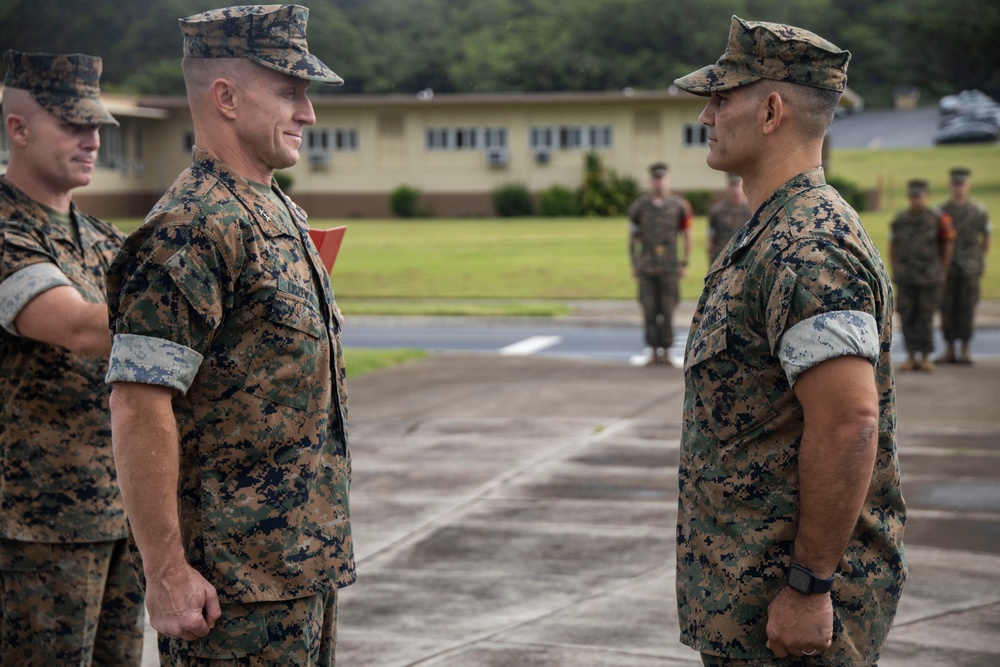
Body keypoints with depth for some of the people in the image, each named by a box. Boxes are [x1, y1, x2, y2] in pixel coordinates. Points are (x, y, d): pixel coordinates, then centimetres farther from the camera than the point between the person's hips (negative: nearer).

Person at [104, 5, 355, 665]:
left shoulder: (285, 216, 14)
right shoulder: (192, 228, -17)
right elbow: (139, 407, -22)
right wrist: (165, 572, -22)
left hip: (307, 558, 9)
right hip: (238, 583, -9)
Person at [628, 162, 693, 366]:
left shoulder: (679, 205, -2)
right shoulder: (639, 206, 0)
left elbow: (687, 236, 5)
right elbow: (632, 237, 6)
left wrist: (684, 264, 0)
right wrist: (634, 266, 2)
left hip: (669, 269, -1)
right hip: (646, 269, 1)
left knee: (667, 312, 0)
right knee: (649, 311, 2)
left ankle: (665, 353, 8)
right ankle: (653, 353, 9)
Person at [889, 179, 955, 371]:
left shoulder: (938, 218, -4)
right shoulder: (899, 220, 6)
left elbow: (948, 244, 3)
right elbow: (893, 245, 15)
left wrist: (942, 271, 5)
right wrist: (895, 270, 10)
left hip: (930, 278, -3)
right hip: (905, 279, 3)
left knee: (925, 317, -2)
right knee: (907, 317, 3)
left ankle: (925, 357, 6)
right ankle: (911, 356, 10)